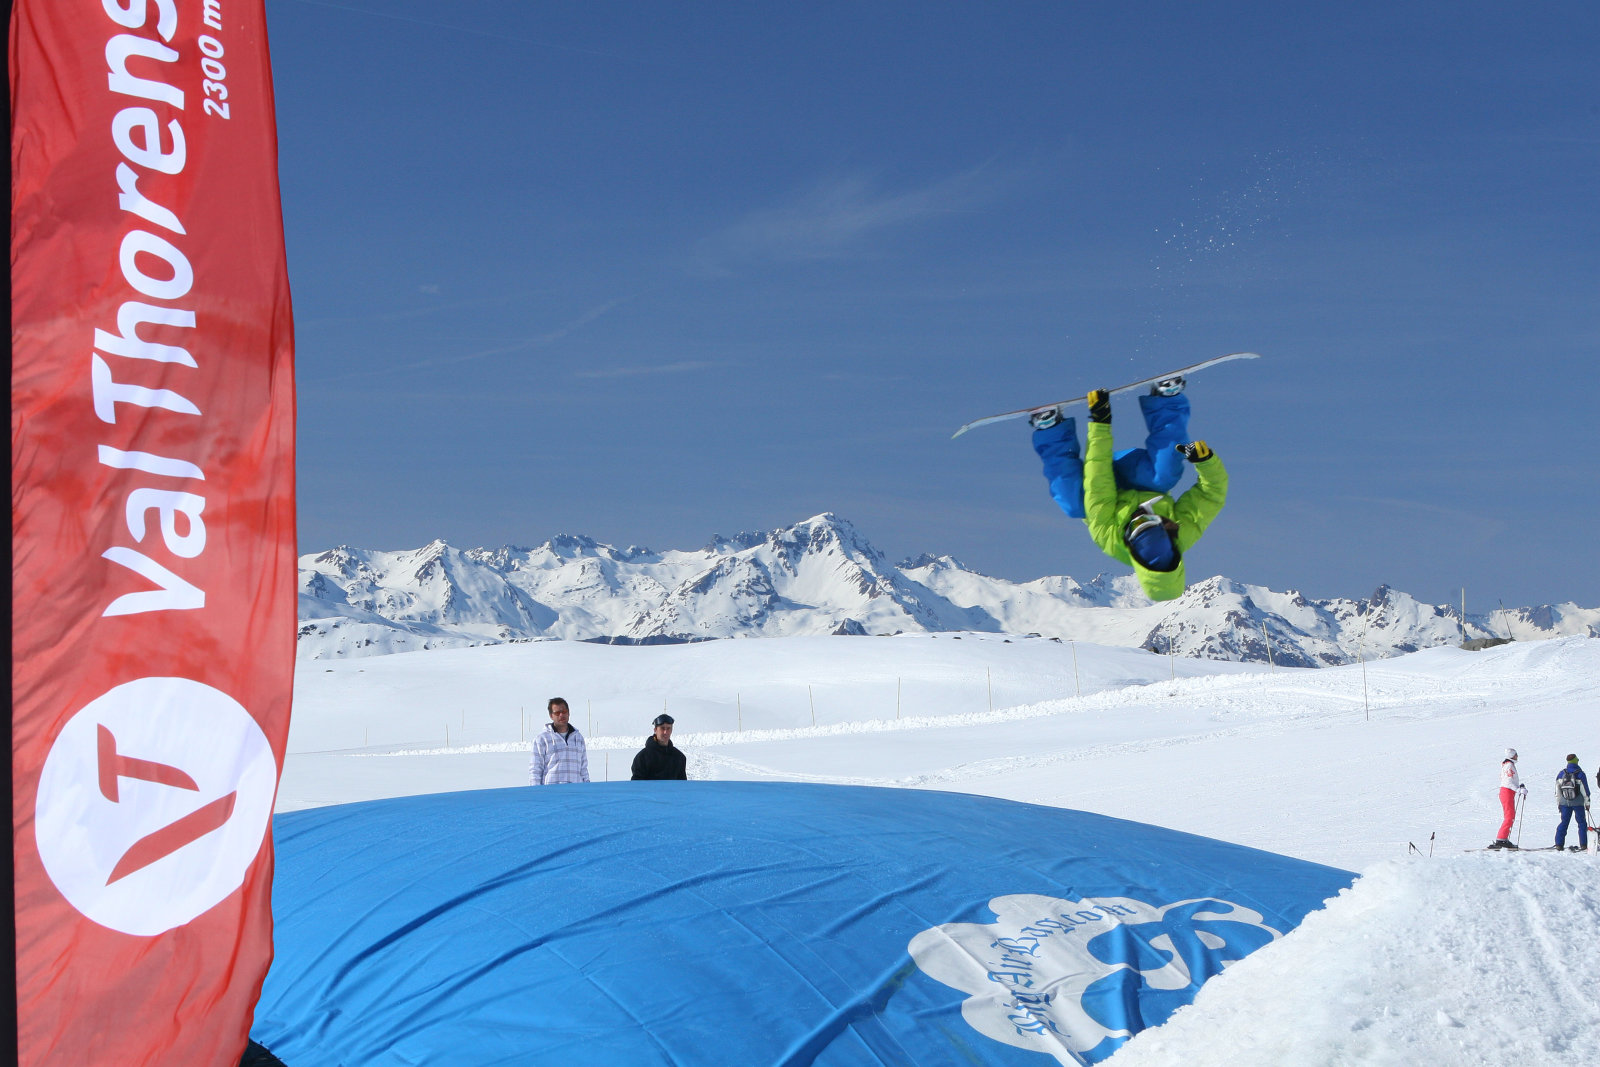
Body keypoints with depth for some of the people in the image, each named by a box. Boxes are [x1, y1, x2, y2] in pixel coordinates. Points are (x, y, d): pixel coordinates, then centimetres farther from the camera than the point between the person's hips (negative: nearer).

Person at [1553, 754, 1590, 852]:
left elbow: (1557, 790, 4)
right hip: (1578, 803, -3)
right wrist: (1587, 803, 4)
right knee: (1582, 823, 8)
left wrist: (1558, 803, 13)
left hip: (1565, 803, 3)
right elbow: (1585, 791, -8)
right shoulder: (1580, 774, -12)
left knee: (1564, 823, 9)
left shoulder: (1561, 774, -1)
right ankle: (1583, 846, 4)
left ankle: (1559, 845, 3)